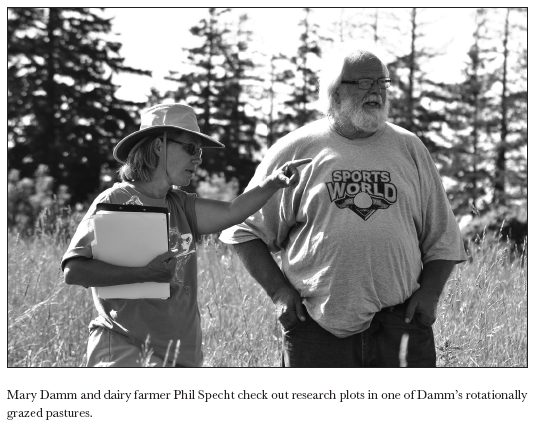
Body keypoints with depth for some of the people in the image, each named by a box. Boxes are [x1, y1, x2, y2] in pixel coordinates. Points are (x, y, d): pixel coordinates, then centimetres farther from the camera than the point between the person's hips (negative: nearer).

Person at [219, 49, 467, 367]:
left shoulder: (410, 149, 12)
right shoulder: (296, 150, 4)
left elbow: (443, 236, 17)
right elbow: (246, 229, 9)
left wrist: (430, 292, 2)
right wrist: (279, 290, -2)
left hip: (400, 324, 2)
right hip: (317, 326, -2)